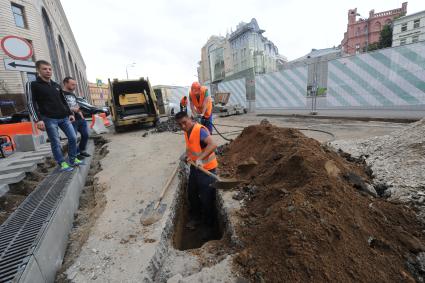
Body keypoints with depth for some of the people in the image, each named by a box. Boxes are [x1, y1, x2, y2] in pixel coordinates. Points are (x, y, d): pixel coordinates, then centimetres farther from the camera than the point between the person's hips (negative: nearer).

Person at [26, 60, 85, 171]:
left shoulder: (56, 85, 17)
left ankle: (73, 160, 14)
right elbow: (31, 104, -6)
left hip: (64, 117, 5)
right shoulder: (33, 85, 1)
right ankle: (62, 163, 9)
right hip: (49, 119, -5)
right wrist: (38, 120, -16)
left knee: (73, 138, 2)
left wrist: (70, 113, 14)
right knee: (56, 143, -2)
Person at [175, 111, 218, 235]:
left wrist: (200, 158, -46)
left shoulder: (200, 130, -25)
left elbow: (213, 145, -39)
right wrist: (187, 155, 6)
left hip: (206, 168, -8)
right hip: (194, 167, 9)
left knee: (206, 198, 5)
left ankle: (208, 224, 31)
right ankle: (196, 217, 44)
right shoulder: (187, 131, 2)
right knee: (191, 193, 20)